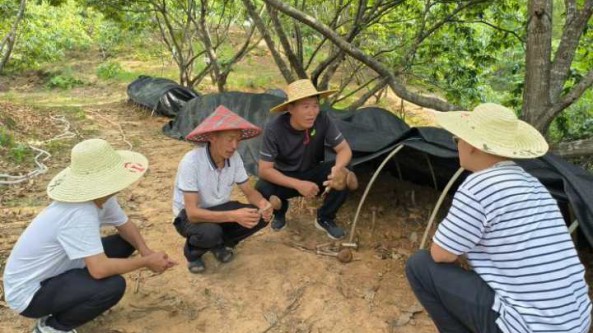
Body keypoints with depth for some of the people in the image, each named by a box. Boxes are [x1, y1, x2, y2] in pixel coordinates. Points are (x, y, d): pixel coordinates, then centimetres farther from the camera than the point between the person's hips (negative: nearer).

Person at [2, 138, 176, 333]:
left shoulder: (101, 196, -9)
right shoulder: (79, 215, -35)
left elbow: (125, 226, 6)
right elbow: (100, 269, -38)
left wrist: (146, 252, -13)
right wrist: (146, 261, -24)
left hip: (54, 272, 9)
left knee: (125, 243, 6)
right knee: (113, 286, -28)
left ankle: (65, 304, 15)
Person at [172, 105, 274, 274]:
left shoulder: (234, 158, -14)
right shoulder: (191, 162, -31)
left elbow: (249, 192, -5)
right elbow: (192, 212, -34)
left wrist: (262, 203, -30)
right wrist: (233, 216, -47)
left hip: (219, 208, 5)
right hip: (189, 215, -5)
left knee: (261, 216, -17)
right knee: (210, 233, -38)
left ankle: (220, 244, 7)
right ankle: (192, 252, -1)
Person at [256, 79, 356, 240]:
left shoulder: (323, 120, -22)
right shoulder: (274, 129, -27)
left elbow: (344, 149, -17)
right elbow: (264, 170, -26)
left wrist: (338, 168, -41)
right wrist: (298, 184, -37)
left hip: (313, 173, 2)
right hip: (286, 178, -1)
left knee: (344, 176, -28)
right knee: (262, 190, -33)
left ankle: (325, 219, 0)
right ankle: (280, 212, 6)